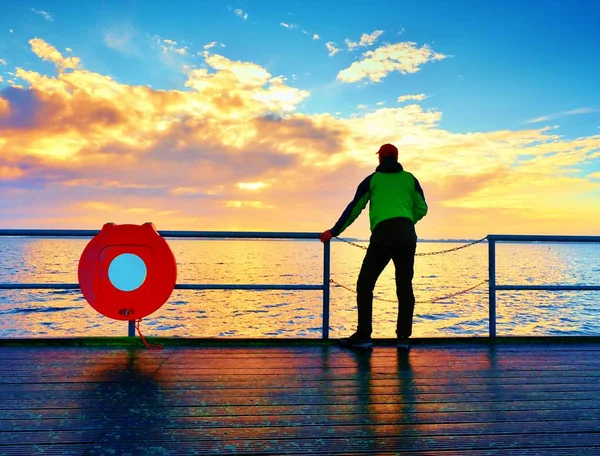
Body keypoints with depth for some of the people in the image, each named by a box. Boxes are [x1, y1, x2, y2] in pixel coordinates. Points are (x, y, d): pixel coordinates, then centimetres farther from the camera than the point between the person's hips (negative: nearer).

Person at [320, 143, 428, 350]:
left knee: (365, 284, 5)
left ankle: (363, 335, 0)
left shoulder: (372, 180, 13)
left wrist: (334, 231, 17)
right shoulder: (409, 179, 17)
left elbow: (354, 209, 11)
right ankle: (403, 336, 7)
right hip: (407, 235, 3)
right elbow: (422, 208, 15)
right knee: (405, 286, 10)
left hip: (382, 234, -3)